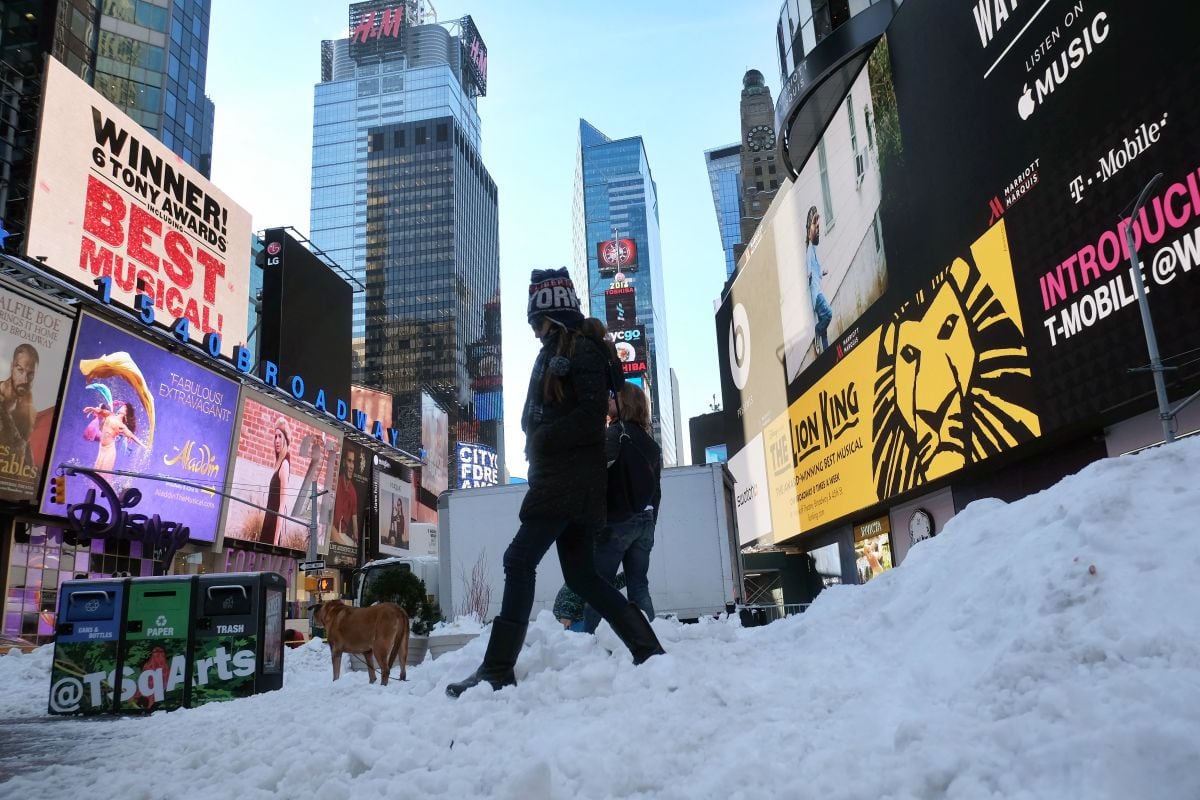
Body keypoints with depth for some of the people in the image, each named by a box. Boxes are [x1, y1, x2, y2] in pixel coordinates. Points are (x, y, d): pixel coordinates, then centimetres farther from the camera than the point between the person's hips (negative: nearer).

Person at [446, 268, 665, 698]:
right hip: (558, 477, 10)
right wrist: (537, 441, 5)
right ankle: (648, 650, 13)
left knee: (520, 560, -12)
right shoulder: (554, 352, 23)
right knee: (582, 576, 9)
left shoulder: (582, 347, -6)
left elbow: (591, 414, -18)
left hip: (570, 479, -10)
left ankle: (498, 669, -10)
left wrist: (542, 439, -13)